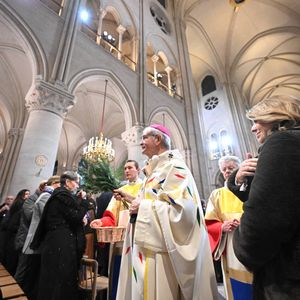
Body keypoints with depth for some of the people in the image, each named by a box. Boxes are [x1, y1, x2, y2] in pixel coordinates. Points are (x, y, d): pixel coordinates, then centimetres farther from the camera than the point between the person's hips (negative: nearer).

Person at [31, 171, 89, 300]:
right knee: (62, 280, 1)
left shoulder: (59, 194, 14)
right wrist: (84, 201, -9)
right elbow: (76, 217, -19)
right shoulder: (63, 195, -17)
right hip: (62, 244, -10)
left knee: (53, 279, 17)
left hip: (56, 242, 10)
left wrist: (80, 219, 6)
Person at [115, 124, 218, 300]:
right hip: (148, 245, 9)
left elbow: (180, 206, -25)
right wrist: (130, 199, 7)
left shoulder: (174, 166, -13)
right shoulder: (155, 169, 15)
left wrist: (142, 206, -18)